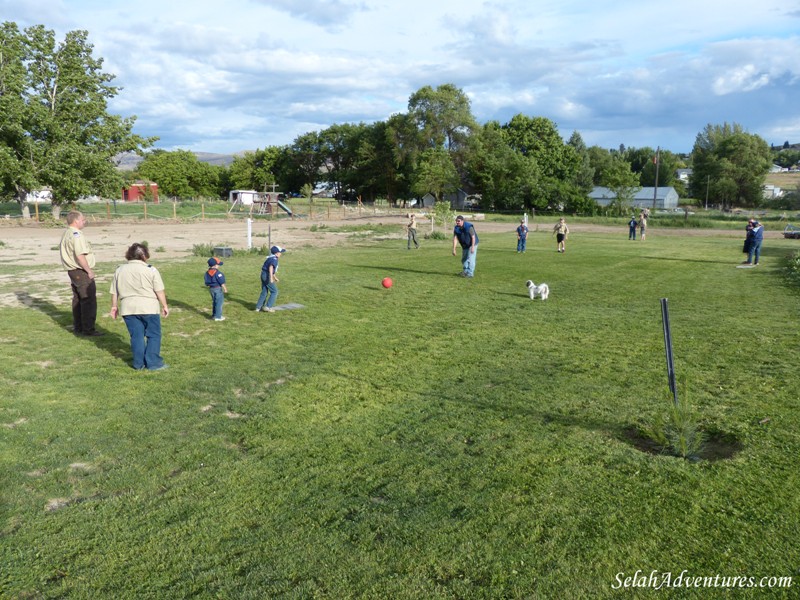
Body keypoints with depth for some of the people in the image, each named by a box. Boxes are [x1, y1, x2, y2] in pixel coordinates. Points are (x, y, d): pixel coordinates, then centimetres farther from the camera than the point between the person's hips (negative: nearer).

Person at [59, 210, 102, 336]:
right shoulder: (76, 234, -17)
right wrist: (89, 270, -17)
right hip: (81, 272, -10)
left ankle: (78, 328, 22)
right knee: (89, 300, -6)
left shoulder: (66, 234, 15)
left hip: (72, 270, 10)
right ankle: (88, 329, -5)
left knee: (77, 300, 16)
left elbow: (63, 251, 22)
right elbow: (80, 255, -25)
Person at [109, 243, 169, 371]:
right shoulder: (151, 270, -5)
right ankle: (153, 363, 5)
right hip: (148, 308, -4)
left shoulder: (119, 270, 7)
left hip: (128, 309, 4)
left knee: (136, 336, 10)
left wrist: (114, 306, 22)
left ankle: (138, 364, 14)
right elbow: (159, 291, -5)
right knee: (153, 335, 6)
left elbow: (114, 292, 11)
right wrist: (165, 306, 3)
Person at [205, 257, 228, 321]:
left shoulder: (207, 272, 5)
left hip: (211, 289, 8)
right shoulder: (218, 273, -19)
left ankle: (214, 315, 26)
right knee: (219, 302, -1)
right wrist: (225, 289, -9)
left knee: (214, 302, 19)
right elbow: (222, 282, -17)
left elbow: (207, 283, 11)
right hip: (218, 288, -8)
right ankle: (218, 316, 1)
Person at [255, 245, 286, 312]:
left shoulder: (271, 258, 17)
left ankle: (258, 307, 15)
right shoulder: (274, 259, -13)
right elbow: (271, 267, -29)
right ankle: (268, 307, -4)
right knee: (274, 291, 0)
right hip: (267, 275, -9)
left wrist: (275, 278, 38)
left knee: (264, 292, 15)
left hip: (263, 274, 9)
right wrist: (271, 278, -37)